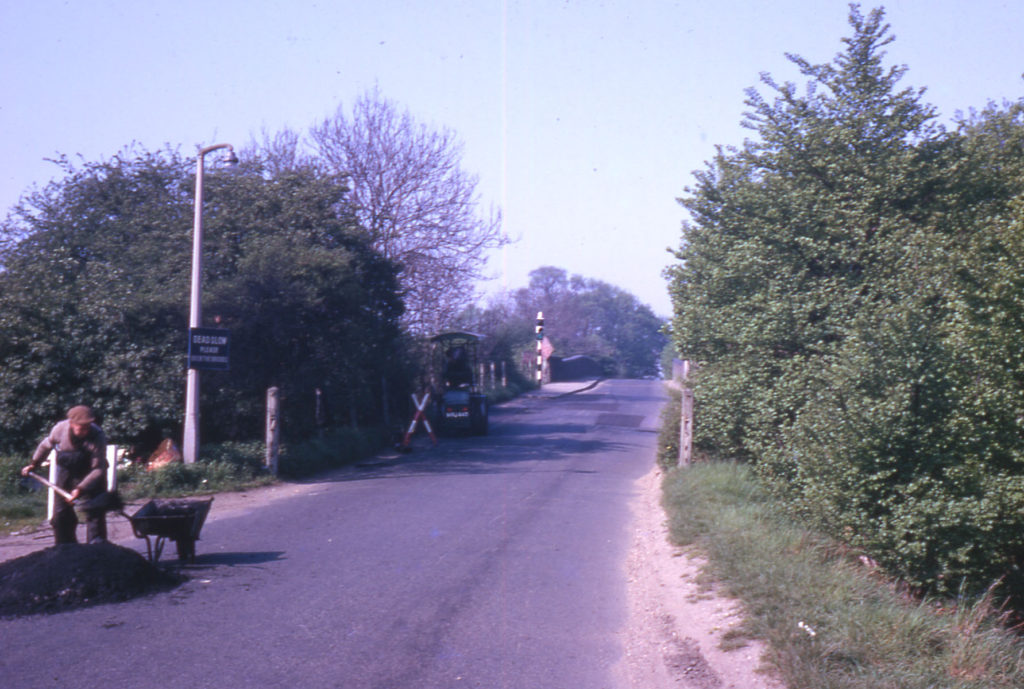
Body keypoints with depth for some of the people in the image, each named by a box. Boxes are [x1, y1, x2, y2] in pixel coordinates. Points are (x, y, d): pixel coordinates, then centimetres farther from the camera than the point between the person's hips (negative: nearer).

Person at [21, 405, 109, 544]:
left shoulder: (97, 437, -30)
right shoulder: (61, 428, -20)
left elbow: (98, 469, -27)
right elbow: (46, 444, 4)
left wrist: (81, 489, -37)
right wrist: (33, 464, 11)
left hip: (91, 477, -4)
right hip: (67, 474, 4)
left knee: (95, 516, -10)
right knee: (60, 516, 7)